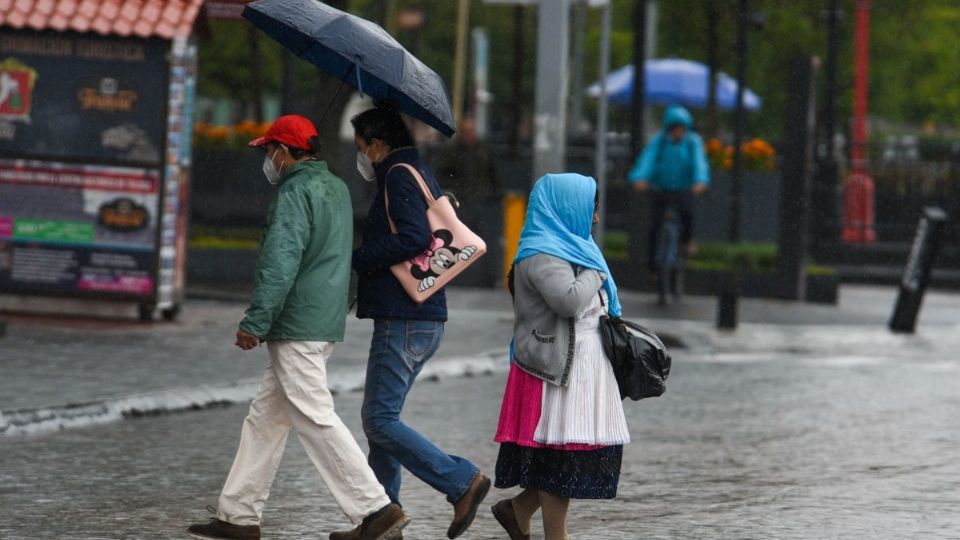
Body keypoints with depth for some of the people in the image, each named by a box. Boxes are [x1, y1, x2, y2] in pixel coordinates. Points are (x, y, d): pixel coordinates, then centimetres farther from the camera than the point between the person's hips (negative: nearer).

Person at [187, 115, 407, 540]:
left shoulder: (296, 193, -14)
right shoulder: (336, 188, 16)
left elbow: (279, 265, -21)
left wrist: (255, 322, -20)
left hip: (297, 329, -10)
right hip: (326, 325, 10)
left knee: (316, 421, -9)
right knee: (265, 419, 13)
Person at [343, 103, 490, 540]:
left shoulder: (399, 176, -11)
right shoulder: (421, 175, 20)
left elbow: (414, 237, -24)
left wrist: (355, 259, -14)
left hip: (402, 323, -10)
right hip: (426, 319, 10)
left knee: (380, 421, -10)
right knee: (382, 419, 13)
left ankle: (463, 482, -13)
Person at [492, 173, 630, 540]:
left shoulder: (566, 248, 18)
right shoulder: (541, 256, -13)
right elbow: (569, 301, -26)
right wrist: (595, 272, -11)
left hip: (584, 370, 10)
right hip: (559, 371, -10)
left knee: (582, 453, 9)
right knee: (563, 455, -5)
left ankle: (518, 510, 20)